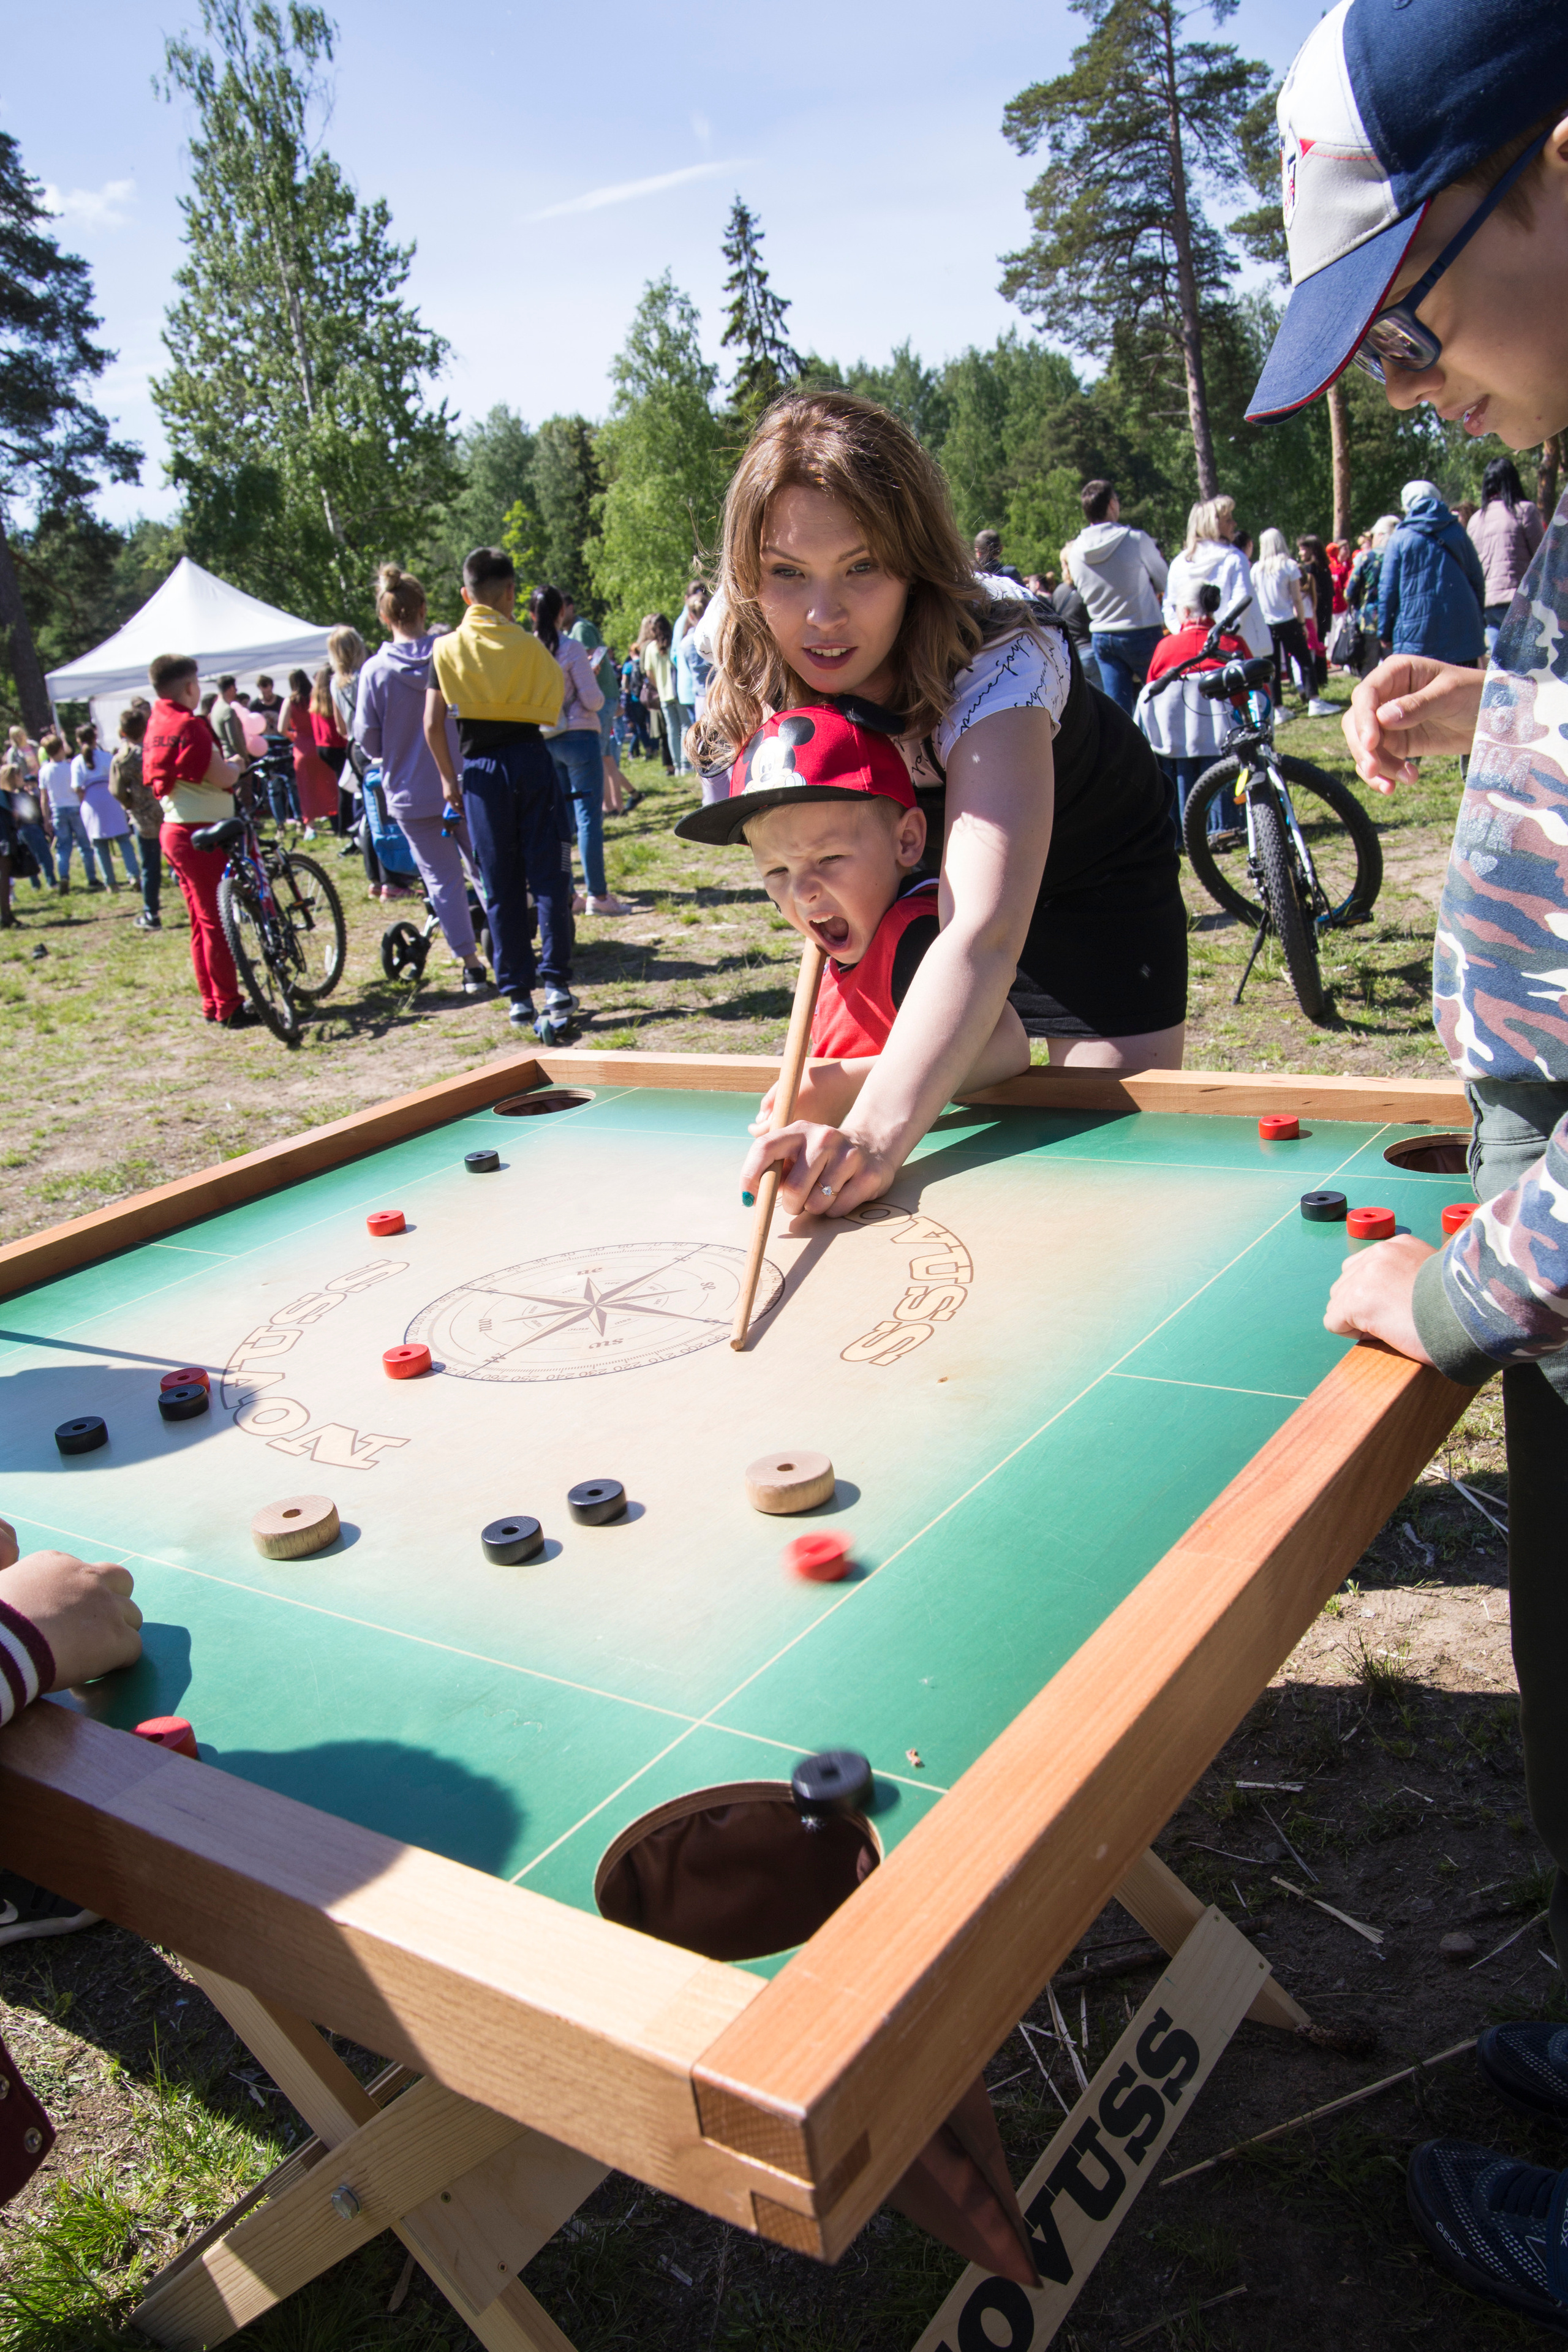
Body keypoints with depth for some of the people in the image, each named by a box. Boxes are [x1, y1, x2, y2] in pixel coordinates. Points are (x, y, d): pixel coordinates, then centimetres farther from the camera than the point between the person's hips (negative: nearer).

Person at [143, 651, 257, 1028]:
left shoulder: (156, 724, 12)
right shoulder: (188, 725, -17)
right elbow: (222, 777, -22)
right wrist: (237, 765, 1)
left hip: (175, 830, 9)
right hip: (201, 832, -9)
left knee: (202, 921, 15)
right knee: (217, 921, -4)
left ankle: (211, 1002, 22)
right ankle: (228, 1007, 0)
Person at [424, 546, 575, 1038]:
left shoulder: (446, 648, 0)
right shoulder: (528, 644, -1)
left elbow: (433, 725, -2)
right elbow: (555, 705, 1)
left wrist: (449, 777, 9)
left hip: (481, 770, 1)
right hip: (530, 759, -1)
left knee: (500, 886, 6)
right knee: (548, 875, 2)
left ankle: (518, 995, 9)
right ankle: (556, 984, -5)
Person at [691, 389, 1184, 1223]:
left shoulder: (999, 662, -43)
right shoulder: (739, 639, -26)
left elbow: (985, 933, -59)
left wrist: (878, 1130, -74)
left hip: (1092, 865, -4)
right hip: (920, 863, 4)